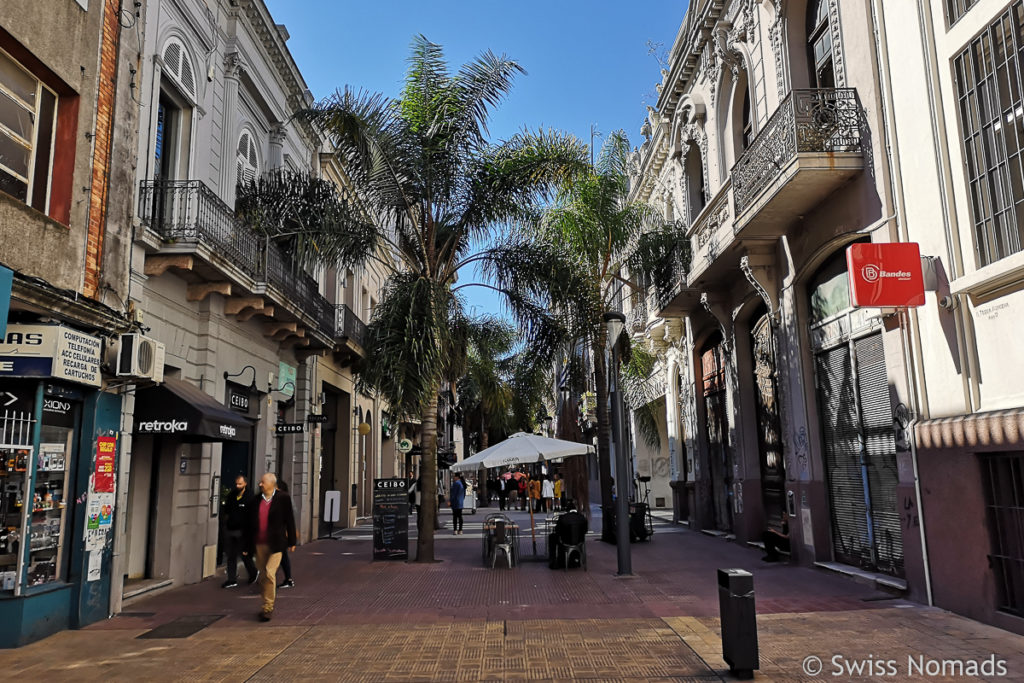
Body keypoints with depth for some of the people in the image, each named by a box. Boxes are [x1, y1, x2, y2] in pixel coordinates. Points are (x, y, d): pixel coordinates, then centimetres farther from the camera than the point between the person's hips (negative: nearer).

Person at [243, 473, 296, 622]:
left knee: (270, 573, -14)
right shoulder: (256, 499, 8)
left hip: (275, 544, -4)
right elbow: (250, 523, 11)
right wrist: (247, 545, 10)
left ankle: (268, 607, -3)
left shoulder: (283, 498, -3)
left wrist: (291, 541, 1)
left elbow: (289, 520, 1)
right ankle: (267, 605, 27)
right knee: (262, 576, 11)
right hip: (259, 544, 4)